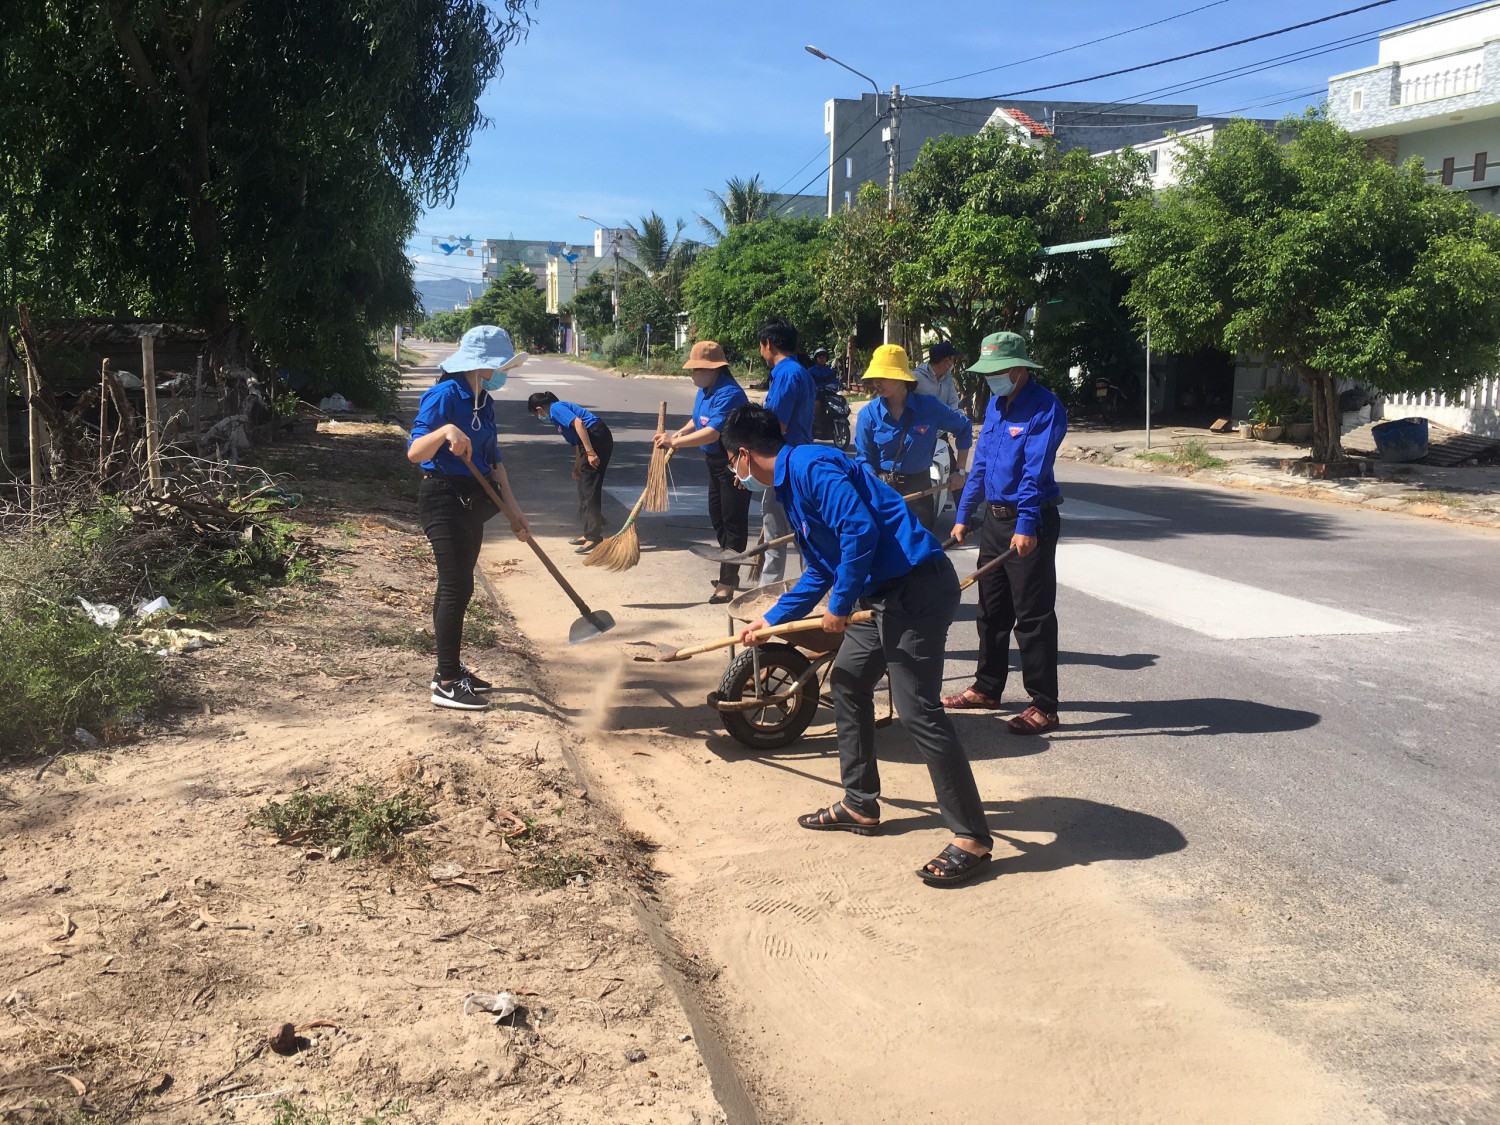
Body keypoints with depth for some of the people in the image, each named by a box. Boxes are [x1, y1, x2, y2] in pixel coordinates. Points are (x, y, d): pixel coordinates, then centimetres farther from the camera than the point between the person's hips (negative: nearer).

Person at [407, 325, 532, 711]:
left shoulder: (484, 401, 11)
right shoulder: (444, 395, -15)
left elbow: (493, 461, 15)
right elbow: (414, 452, -21)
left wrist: (513, 510, 12)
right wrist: (445, 431, -40)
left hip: (471, 502, 9)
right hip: (443, 499, -8)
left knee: (457, 587, 15)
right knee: (456, 587, -9)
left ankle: (450, 668, 26)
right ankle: (446, 684, -3)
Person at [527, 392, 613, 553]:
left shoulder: (555, 408, -5)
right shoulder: (560, 408, 25)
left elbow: (578, 423, -21)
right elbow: (577, 443, 31)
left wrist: (590, 452, -25)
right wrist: (577, 467, 38)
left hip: (596, 438, -10)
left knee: (590, 489, -9)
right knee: (584, 487, 16)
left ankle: (594, 536, -9)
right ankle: (589, 533, 22)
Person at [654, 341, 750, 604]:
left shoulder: (729, 394, -26)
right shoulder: (705, 389, 6)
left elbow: (711, 433, -34)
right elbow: (698, 420, 21)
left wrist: (675, 441, -31)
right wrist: (680, 433, 2)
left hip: (734, 464, -11)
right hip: (716, 461, 11)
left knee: (733, 521, -5)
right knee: (717, 517, 18)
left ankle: (728, 582, -1)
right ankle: (730, 575, 30)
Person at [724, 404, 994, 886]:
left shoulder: (809, 466, -13)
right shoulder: (792, 482, 19)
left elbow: (860, 530, -25)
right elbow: (819, 571, 30)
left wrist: (841, 606, -15)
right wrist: (770, 621, 37)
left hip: (916, 588, -11)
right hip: (883, 593, 11)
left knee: (919, 711, -11)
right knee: (847, 683, 21)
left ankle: (972, 838, -5)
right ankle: (860, 805, 31)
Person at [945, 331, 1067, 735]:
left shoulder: (1045, 408, -15)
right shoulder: (995, 405, 12)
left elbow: (1035, 471, -23)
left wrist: (1026, 526, -28)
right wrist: (964, 516, 16)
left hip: (1030, 523, -8)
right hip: (994, 517, 9)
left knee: (1033, 616, -5)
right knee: (991, 610, 17)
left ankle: (1043, 706, 1)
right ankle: (987, 688, 30)